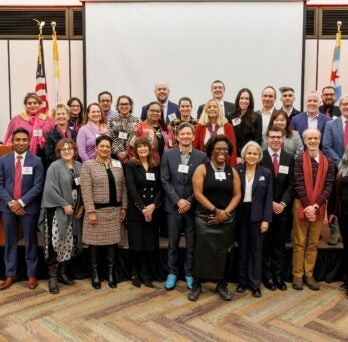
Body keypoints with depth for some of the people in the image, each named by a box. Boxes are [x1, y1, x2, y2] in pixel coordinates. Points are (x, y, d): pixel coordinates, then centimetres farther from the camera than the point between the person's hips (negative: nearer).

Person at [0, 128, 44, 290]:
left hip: (29, 207, -2)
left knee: (30, 241, 6)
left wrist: (21, 202, -15)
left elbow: (38, 186, -7)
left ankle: (32, 275, 16)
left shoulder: (36, 161, -2)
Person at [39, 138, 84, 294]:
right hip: (57, 210, -5)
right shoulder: (54, 166, -7)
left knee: (69, 243, 10)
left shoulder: (79, 166, 9)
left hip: (74, 211, 5)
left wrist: (82, 206, 0)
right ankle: (52, 277, 1)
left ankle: (62, 272, 23)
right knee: (56, 243, -8)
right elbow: (50, 189, -14)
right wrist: (64, 204, -16)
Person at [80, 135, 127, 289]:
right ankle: (95, 273, 20)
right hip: (96, 209, -3)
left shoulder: (117, 164, 8)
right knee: (95, 242, 5)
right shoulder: (88, 165, -5)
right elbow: (86, 190, -11)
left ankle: (111, 273, 21)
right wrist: (90, 211, -16)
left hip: (114, 210, 4)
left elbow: (123, 187, 10)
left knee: (113, 241, 7)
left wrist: (123, 207, 6)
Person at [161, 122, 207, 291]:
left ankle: (189, 274, 22)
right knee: (173, 243, 9)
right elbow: (165, 181, -2)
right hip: (173, 206, 0)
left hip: (193, 206, 0)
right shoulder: (168, 154, 2)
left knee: (192, 244, 8)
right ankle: (172, 273, 23)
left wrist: (190, 202, -10)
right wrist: (178, 200, -11)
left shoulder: (201, 156, 1)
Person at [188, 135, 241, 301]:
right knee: (202, 251, 0)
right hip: (205, 218, -3)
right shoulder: (202, 169, -3)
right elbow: (198, 194, -10)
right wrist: (216, 210, -15)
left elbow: (237, 195, 4)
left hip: (227, 220, 3)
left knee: (223, 253, 8)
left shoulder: (232, 172, 7)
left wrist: (225, 212, -10)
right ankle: (196, 284, 12)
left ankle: (222, 285, 21)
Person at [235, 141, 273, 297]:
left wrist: (266, 219, -8)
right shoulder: (237, 171, 0)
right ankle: (242, 281, 22)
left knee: (256, 249, 6)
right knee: (242, 248, 10)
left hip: (257, 215, -1)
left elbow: (268, 198, -2)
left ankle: (255, 284, 15)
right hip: (241, 214, 1)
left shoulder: (266, 173, 0)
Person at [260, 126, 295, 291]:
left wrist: (283, 203, -10)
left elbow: (291, 184, 3)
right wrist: (271, 203, -11)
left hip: (283, 208, 3)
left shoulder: (289, 158, 7)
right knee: (266, 243, 6)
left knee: (280, 244, 9)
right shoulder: (260, 157, -4)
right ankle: (267, 275, 15)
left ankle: (278, 275, 17)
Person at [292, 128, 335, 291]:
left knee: (313, 243, 9)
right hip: (301, 206, -2)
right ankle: (297, 275, 12)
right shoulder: (299, 160, -5)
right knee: (299, 242, 4)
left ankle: (309, 274, 19)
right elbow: (298, 185, -10)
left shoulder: (328, 163, 2)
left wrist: (315, 206, -13)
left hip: (319, 208, 3)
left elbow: (328, 186, -3)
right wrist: (307, 206, -16)